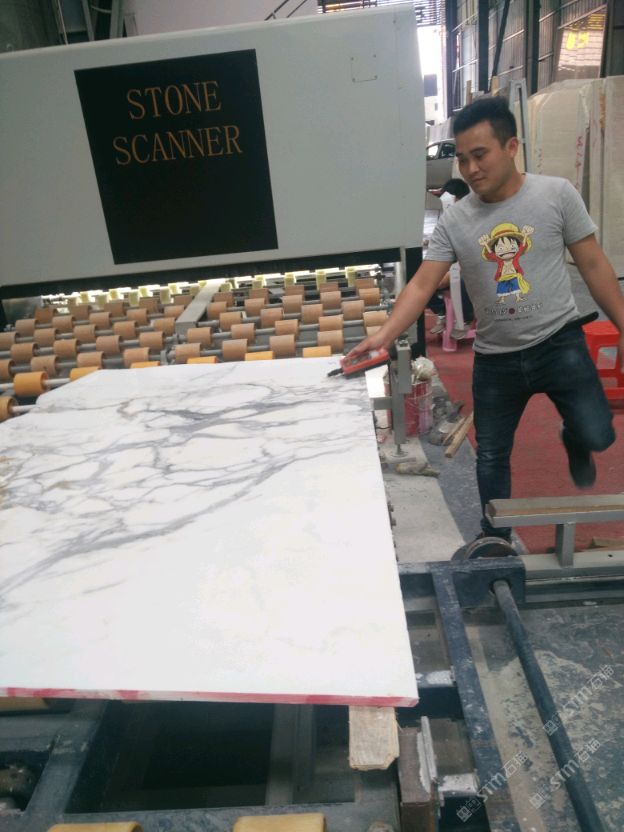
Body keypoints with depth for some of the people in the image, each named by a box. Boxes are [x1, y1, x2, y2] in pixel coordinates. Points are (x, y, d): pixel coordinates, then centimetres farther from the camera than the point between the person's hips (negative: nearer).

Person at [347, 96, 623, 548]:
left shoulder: (556, 194, -5)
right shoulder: (454, 221, -4)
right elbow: (422, 284, -11)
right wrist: (384, 335, -27)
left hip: (559, 343, -1)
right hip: (495, 359, 2)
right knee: (491, 458, 10)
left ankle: (573, 441, 29)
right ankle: (495, 538, 32)